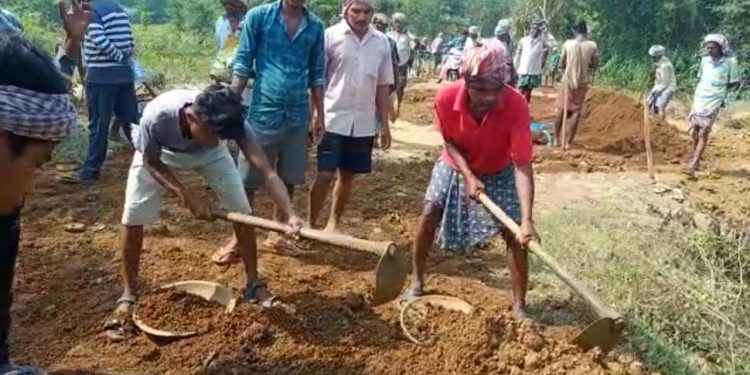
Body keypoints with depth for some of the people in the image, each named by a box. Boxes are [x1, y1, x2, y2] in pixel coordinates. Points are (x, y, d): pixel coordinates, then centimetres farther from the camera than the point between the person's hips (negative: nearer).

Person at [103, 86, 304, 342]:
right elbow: (152, 163, -22)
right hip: (160, 153, -1)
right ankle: (128, 296, 9)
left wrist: (290, 214, -56)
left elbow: (266, 171, -42)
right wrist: (185, 194, -33)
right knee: (133, 218, -10)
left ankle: (254, 285, 9)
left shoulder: (229, 121, -39)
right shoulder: (156, 116, -43)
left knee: (242, 211, -8)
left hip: (208, 153, 2)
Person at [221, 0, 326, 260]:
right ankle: (238, 238, 18)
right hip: (263, 112, -3)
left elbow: (317, 75, 10)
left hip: (298, 115, 3)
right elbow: (242, 64, -2)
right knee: (248, 181, 4)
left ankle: (276, 233, 28)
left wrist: (320, 115, 10)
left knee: (288, 179, 12)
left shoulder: (315, 26, 5)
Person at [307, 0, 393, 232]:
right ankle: (310, 226, 13)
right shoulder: (330, 36, -6)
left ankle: (333, 223, 27)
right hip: (333, 120, -3)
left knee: (348, 176, 12)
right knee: (324, 175, -2)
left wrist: (385, 124, 10)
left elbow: (383, 86, 10)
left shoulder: (381, 42, 5)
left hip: (364, 124, 4)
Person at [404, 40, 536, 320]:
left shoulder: (516, 105, -37)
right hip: (456, 165, 2)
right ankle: (417, 282, 15)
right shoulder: (446, 98, -32)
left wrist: (527, 219, -44)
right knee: (430, 213, -5)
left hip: (499, 172, -1)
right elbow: (449, 141, -12)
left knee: (514, 233, -9)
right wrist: (468, 176, -26)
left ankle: (519, 305, 3)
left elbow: (522, 166, -36)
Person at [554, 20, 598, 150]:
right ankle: (568, 142, 2)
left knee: (562, 109, 14)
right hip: (582, 83, 0)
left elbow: (561, 64, 1)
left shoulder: (568, 44, -6)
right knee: (576, 112, 5)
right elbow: (595, 65, 3)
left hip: (567, 80, 0)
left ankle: (557, 139, 20)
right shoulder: (592, 46, -5)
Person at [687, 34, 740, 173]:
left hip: (713, 103, -5)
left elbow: (735, 82, 1)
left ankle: (694, 163, -6)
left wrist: (721, 91, 4)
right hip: (698, 100, 5)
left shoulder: (730, 61, -9)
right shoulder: (705, 60, 5)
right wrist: (696, 96, 11)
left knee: (703, 134, -6)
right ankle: (695, 160, 22)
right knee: (694, 132, 8)